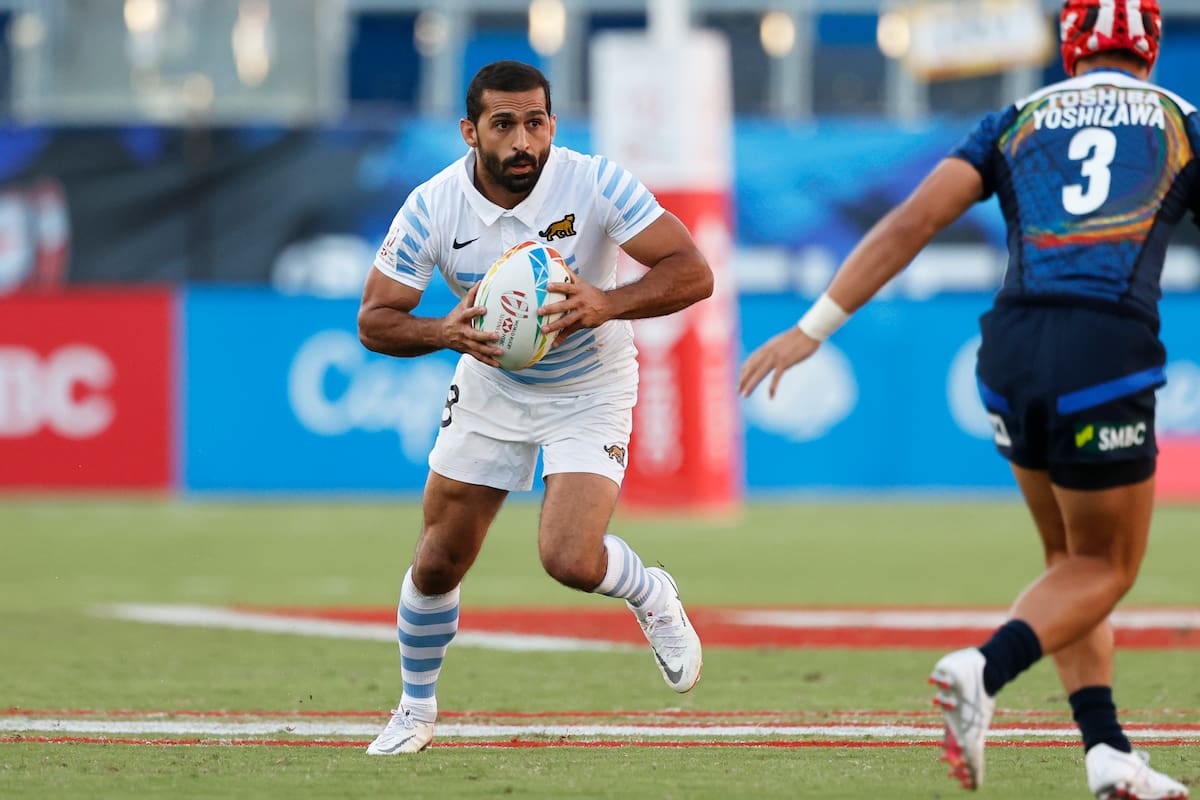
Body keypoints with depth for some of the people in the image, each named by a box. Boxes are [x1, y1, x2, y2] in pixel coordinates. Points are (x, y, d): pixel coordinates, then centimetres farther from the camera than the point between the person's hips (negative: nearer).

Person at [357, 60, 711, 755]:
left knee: (570, 560, -22)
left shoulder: (595, 183, -25)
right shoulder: (432, 208, -19)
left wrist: (610, 304, -41)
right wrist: (448, 330, -32)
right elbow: (375, 320, -12)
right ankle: (415, 711, 31)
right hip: (491, 386, 3)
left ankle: (651, 596, 14)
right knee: (438, 564, 6)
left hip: (590, 391, -3)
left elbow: (693, 273, -25)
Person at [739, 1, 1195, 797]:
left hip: (1012, 344, 3)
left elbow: (911, 222, 9)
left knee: (1073, 560, 23)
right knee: (1104, 568, 15)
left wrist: (813, 328, 9)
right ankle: (983, 669, -13)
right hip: (1110, 351, -3)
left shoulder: (1016, 122, 20)